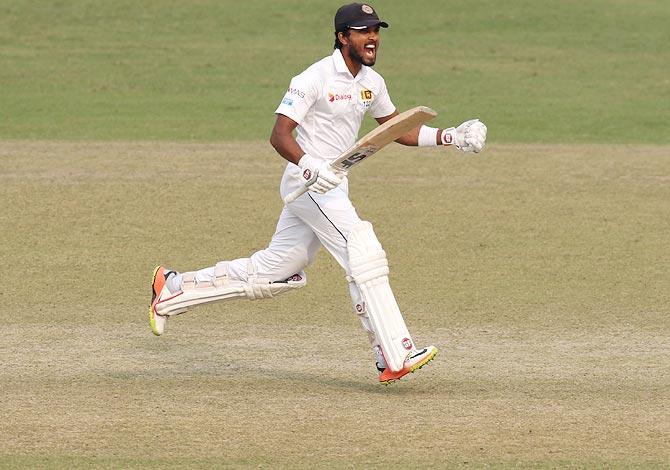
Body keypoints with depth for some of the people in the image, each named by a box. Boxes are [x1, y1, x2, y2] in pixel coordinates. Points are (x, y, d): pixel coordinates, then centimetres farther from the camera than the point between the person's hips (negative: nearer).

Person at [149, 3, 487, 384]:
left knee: (270, 272, 13)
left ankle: (174, 287, 26)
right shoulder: (316, 78, -15)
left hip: (331, 186, 9)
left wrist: (449, 137, 10)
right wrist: (308, 165, -37)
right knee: (365, 256, -20)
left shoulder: (372, 82, 11)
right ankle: (396, 357, -24)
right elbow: (280, 134, -19)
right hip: (306, 182, -9)